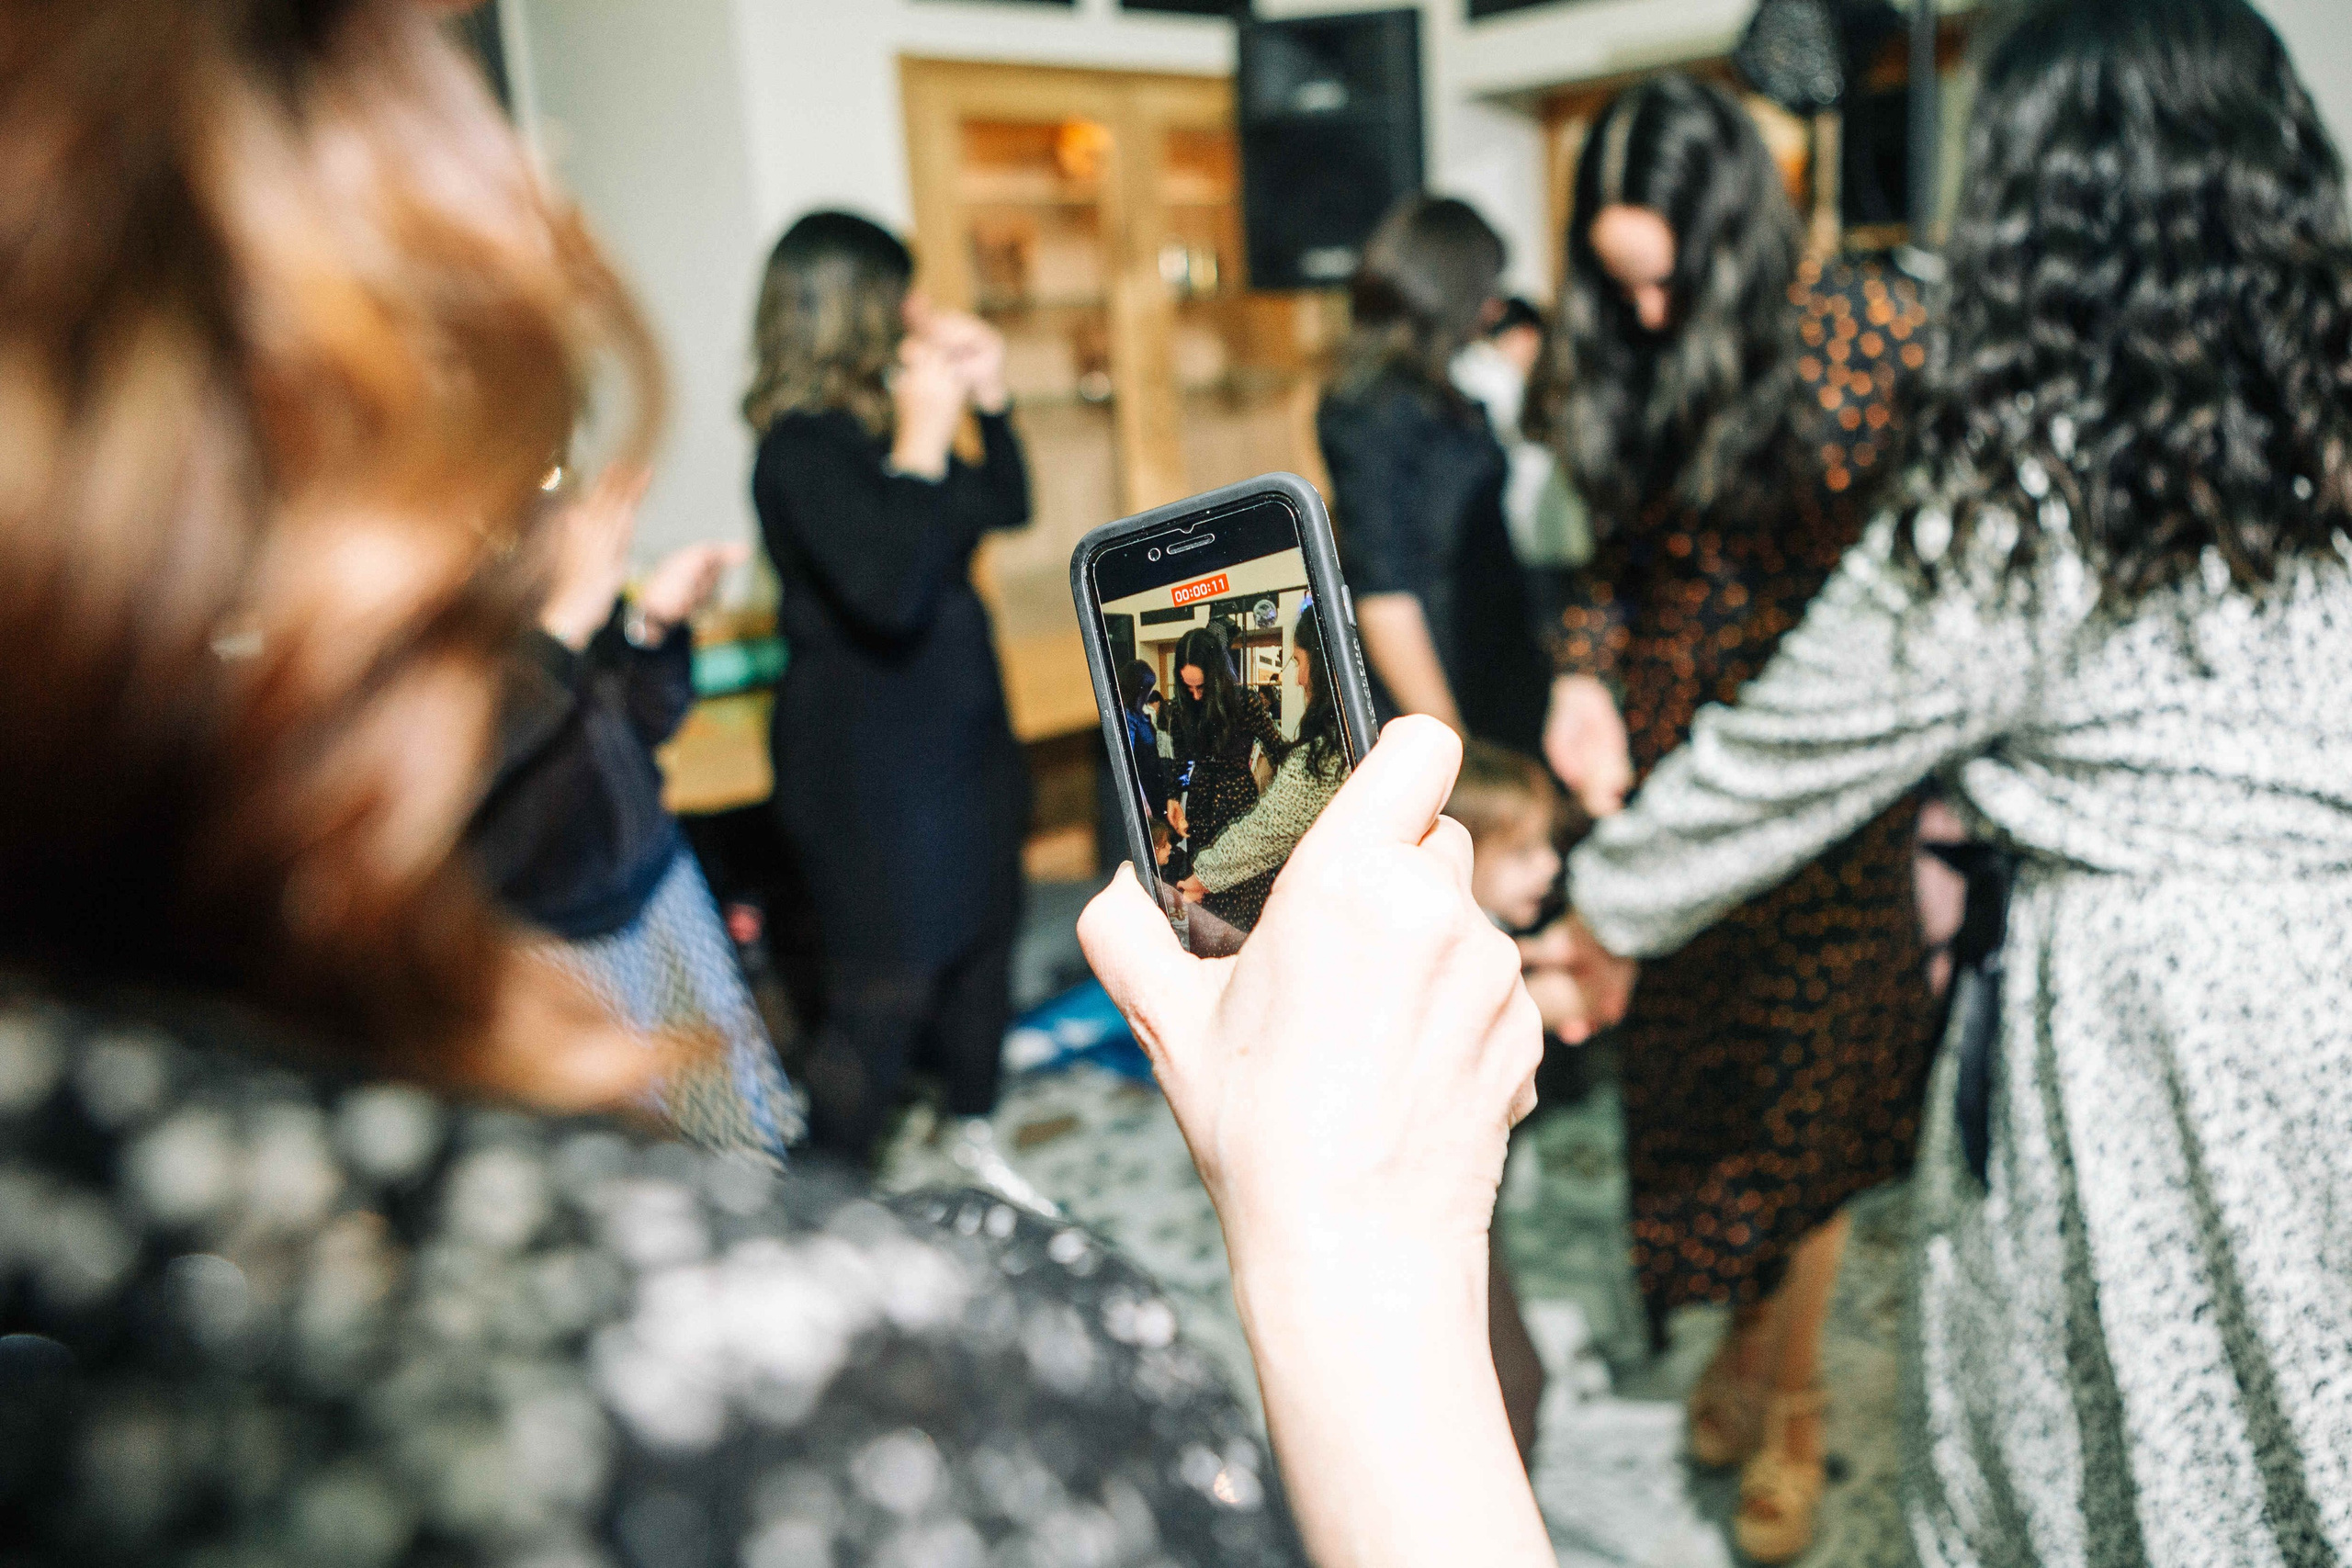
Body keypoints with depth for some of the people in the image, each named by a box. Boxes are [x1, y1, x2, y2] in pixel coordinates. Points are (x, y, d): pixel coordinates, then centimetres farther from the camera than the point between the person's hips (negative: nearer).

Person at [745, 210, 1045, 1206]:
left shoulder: (879, 421, 6)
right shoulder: (804, 445, -19)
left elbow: (1004, 508, 16)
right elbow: (889, 591, -30)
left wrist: (989, 396, 3)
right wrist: (922, 441, -25)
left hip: (953, 730, 9)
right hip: (869, 759, -9)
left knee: (983, 933, 19)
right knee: (885, 989, -2)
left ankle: (974, 1137, 39)